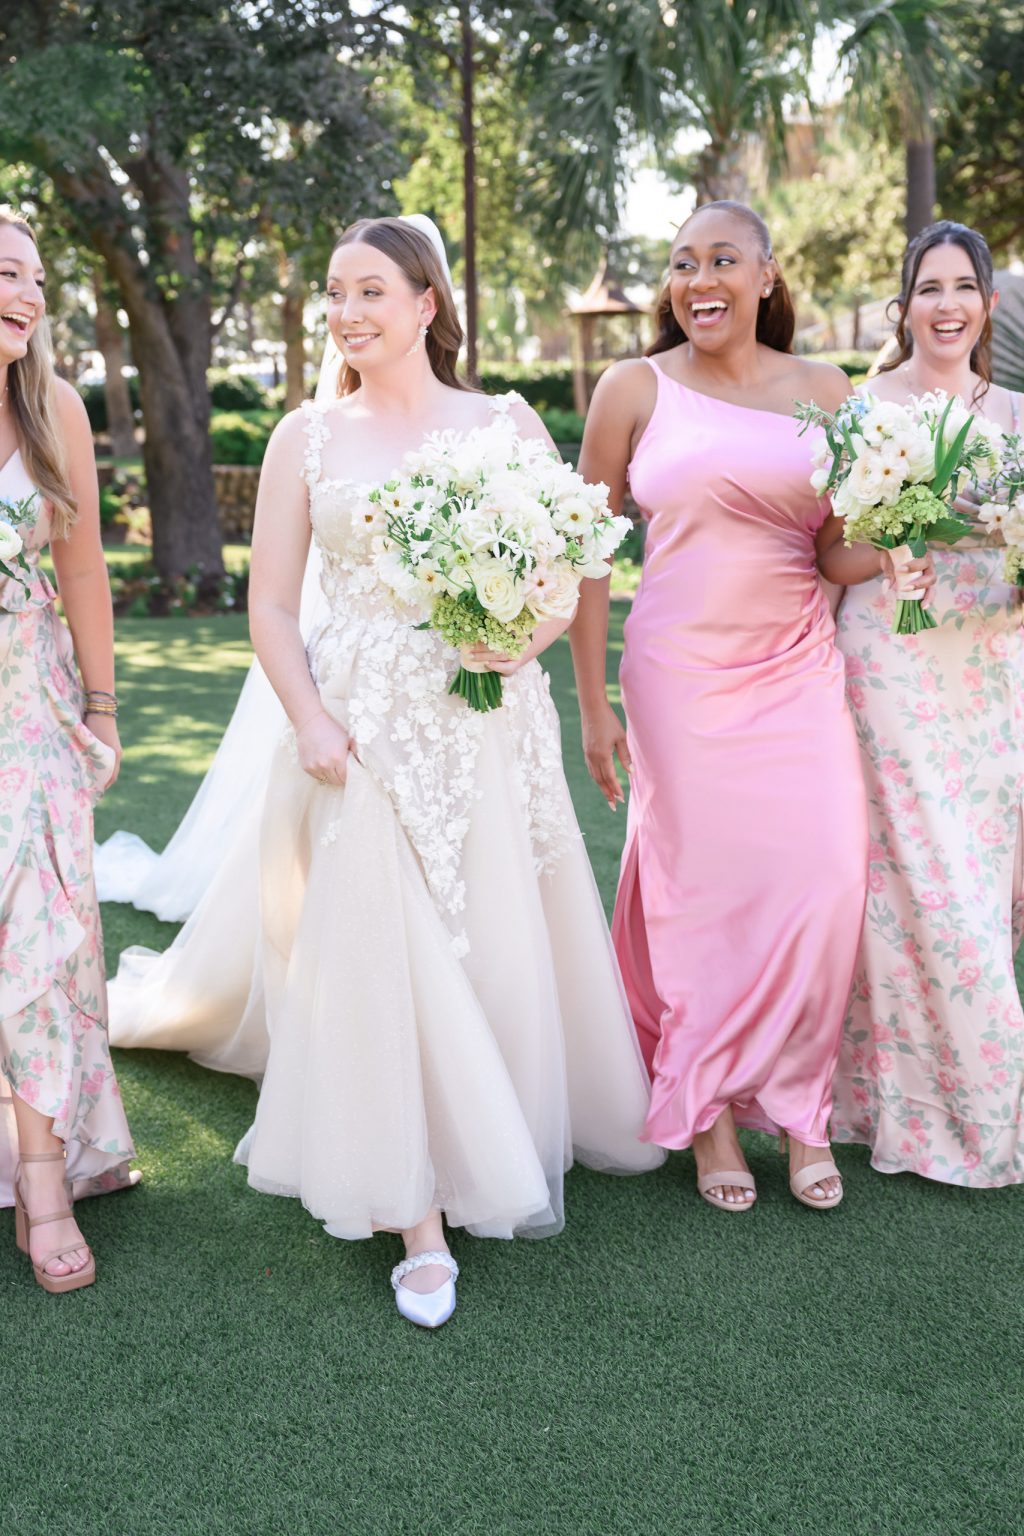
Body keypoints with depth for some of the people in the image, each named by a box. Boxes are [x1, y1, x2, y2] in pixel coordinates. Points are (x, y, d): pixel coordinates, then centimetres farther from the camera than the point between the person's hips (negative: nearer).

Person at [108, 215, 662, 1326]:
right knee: (382, 953, -5)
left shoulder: (507, 423, 7)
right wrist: (310, 722, -9)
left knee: (504, 937, 4)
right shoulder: (306, 437, 7)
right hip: (364, 725, 0)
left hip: (492, 724, 1)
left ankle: (517, 1140, 27)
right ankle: (419, 1221, 3)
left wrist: (525, 629, -13)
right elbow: (270, 607, 5)